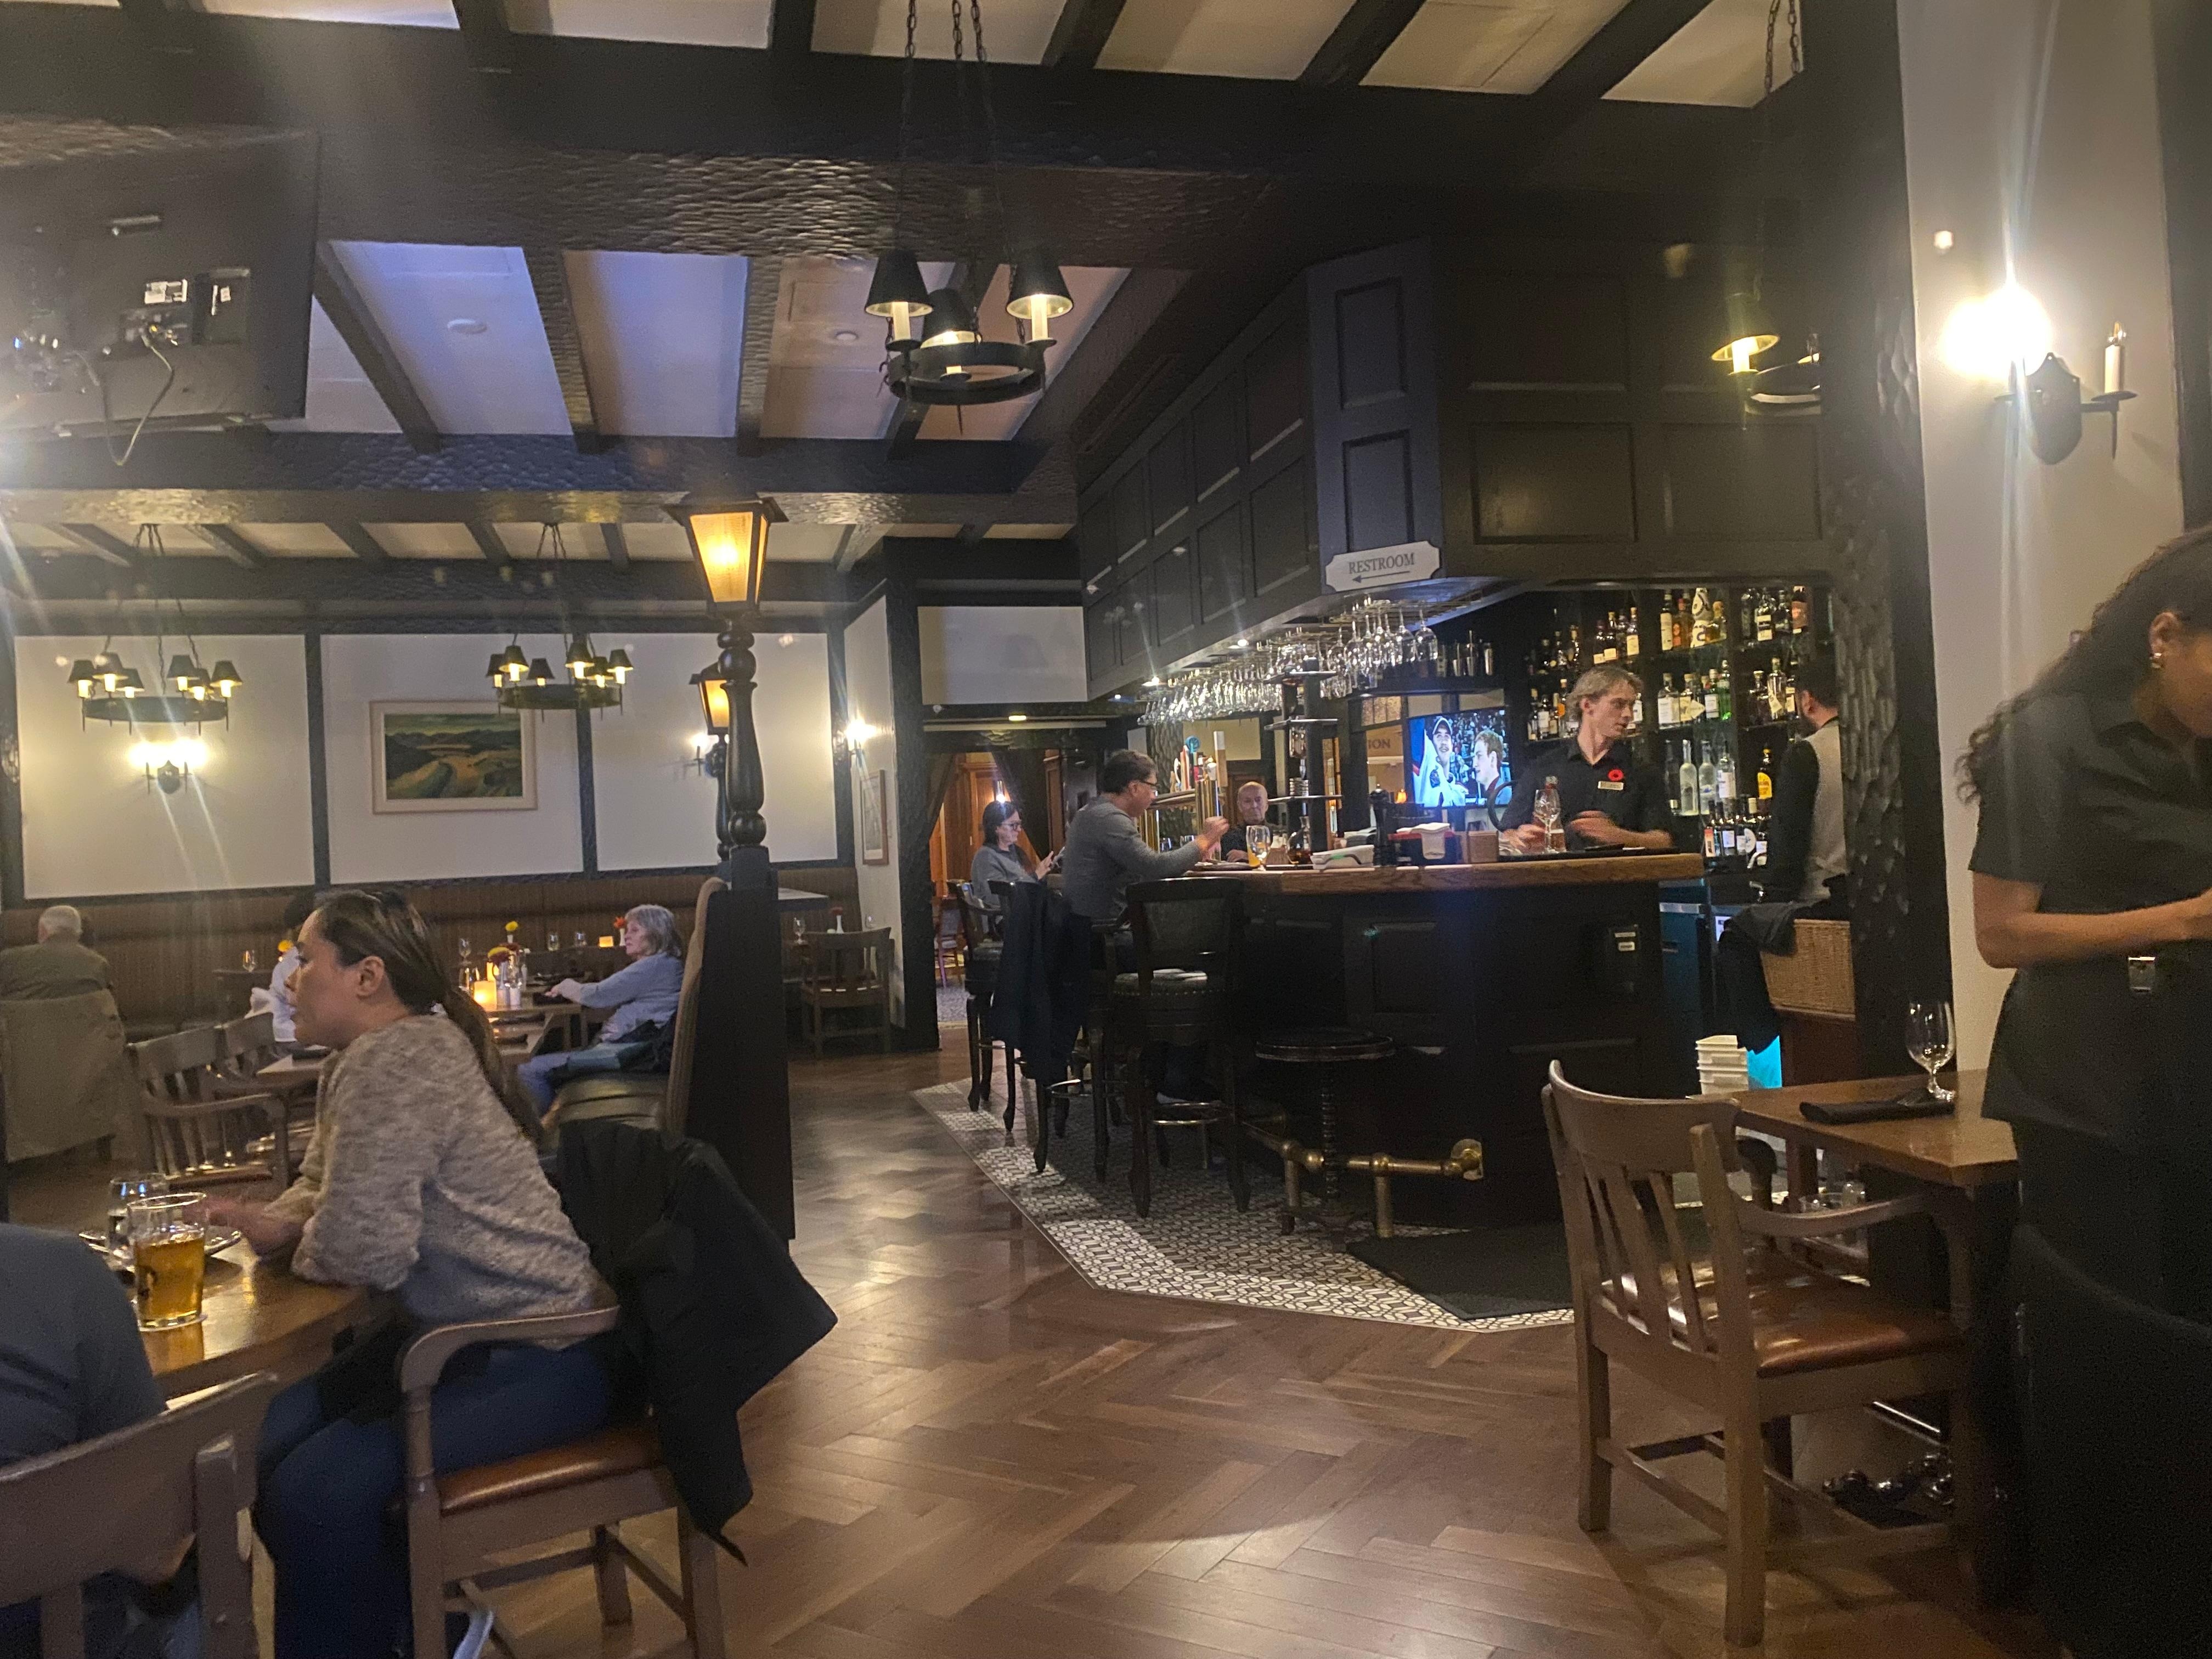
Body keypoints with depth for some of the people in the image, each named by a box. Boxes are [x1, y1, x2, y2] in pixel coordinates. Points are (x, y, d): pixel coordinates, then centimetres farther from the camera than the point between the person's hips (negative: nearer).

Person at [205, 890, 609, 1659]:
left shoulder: (396, 1060, -22)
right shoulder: (364, 1057, 10)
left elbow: (363, 1248, -26)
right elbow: (325, 1186, 22)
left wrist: (298, 1249, -3)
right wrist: (276, 1222, -1)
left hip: (534, 1355, -10)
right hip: (454, 1331, 11)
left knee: (314, 1492, -20)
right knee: (265, 1449, 7)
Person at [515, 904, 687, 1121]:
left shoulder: (657, 965, -10)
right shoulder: (662, 965, 23)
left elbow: (599, 996, -9)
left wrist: (567, 988, 9)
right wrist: (573, 988, 9)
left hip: (629, 1051, -11)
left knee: (529, 1072, -14)